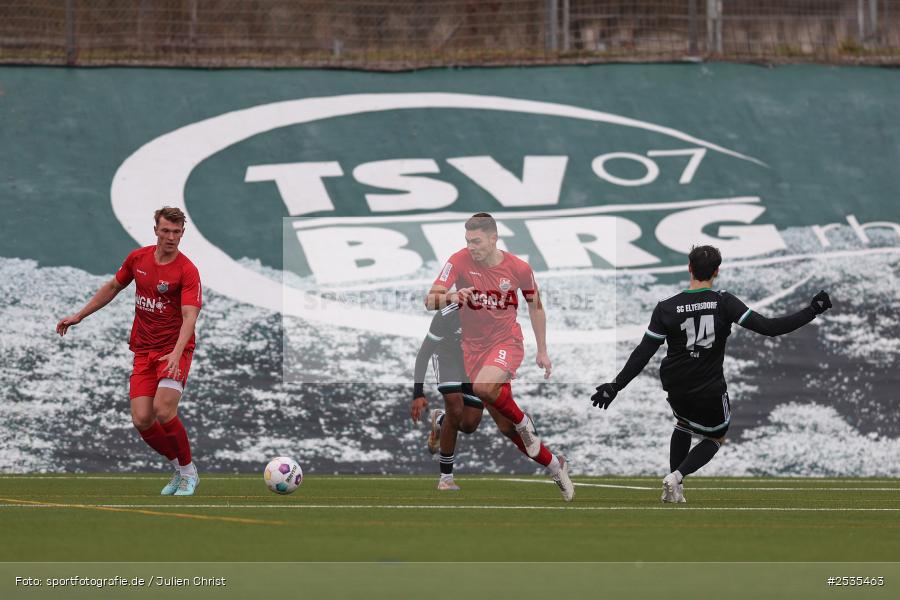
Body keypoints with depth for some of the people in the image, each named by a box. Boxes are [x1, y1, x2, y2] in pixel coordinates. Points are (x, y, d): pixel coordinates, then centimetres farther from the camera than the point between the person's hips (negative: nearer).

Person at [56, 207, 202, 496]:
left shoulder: (187, 271, -14)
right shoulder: (138, 258, 4)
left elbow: (189, 316, -25)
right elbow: (112, 287, 21)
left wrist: (176, 354, -40)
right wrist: (78, 316, 24)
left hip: (174, 350, -5)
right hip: (143, 350, 5)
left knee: (164, 411, -22)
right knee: (141, 419, -7)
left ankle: (188, 473, 0)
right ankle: (180, 469, 15)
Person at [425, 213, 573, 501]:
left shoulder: (519, 268, -11)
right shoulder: (460, 262, -12)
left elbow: (535, 306, 7)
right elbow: (430, 301, -17)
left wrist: (542, 351, 11)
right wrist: (451, 297, -39)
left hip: (506, 342, -3)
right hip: (474, 345, 3)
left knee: (483, 387, -35)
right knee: (505, 426, 5)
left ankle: (522, 422, -8)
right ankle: (554, 465, 24)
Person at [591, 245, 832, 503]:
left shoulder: (666, 307, -11)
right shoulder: (724, 302, -16)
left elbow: (643, 353, -11)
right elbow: (768, 327, -18)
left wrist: (615, 386, -3)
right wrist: (812, 311, -12)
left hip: (676, 388, 3)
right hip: (710, 390, -2)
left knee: (683, 425, 33)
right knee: (716, 438, 22)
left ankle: (674, 490, 26)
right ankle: (676, 477, -2)